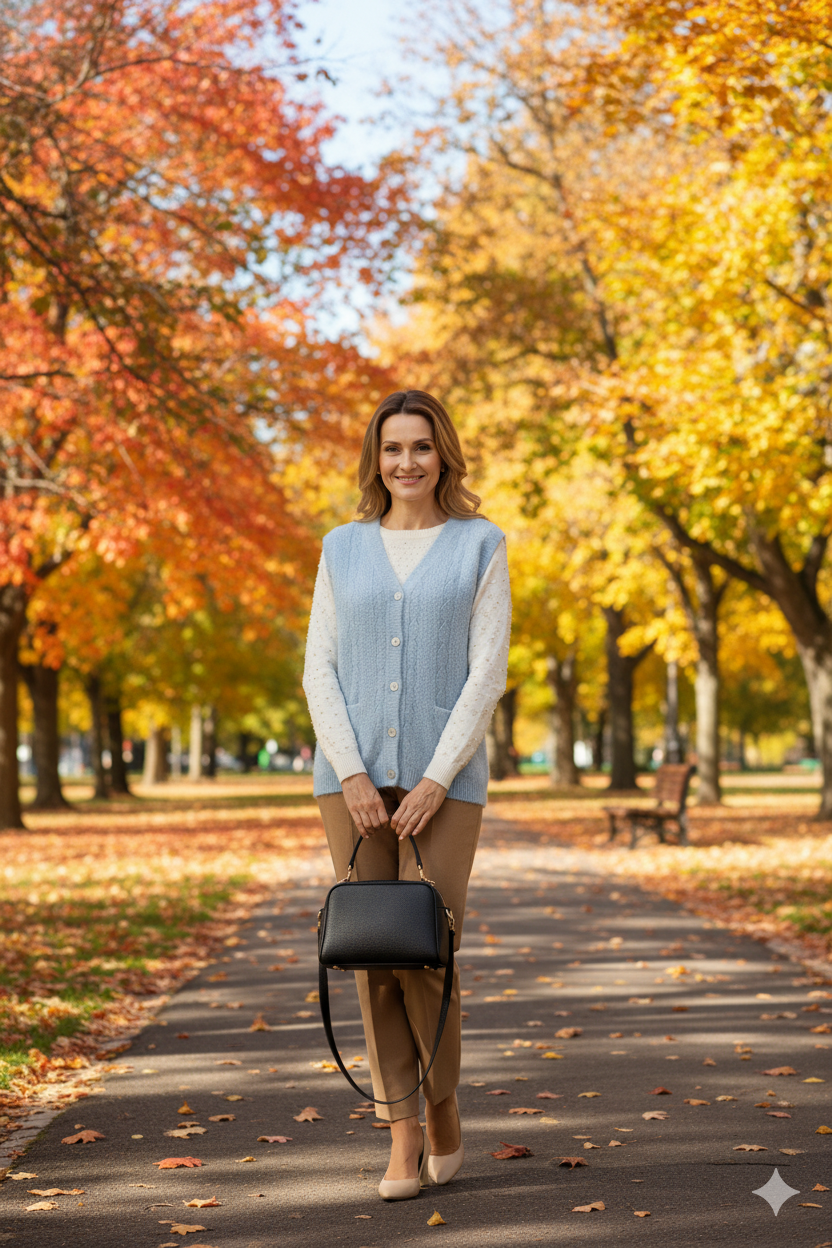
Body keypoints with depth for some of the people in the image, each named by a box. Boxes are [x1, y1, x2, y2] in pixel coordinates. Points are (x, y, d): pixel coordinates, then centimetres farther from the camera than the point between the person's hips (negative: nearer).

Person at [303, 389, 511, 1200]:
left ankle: (441, 1101, 18)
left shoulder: (480, 546, 3)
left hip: (444, 777, -2)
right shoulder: (343, 549, 10)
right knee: (372, 955, 0)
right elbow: (320, 671, 4)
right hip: (352, 775, 2)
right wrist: (352, 775, -9)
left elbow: (487, 673, -4)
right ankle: (402, 1138, 9)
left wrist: (436, 781, -13)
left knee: (429, 952, -9)